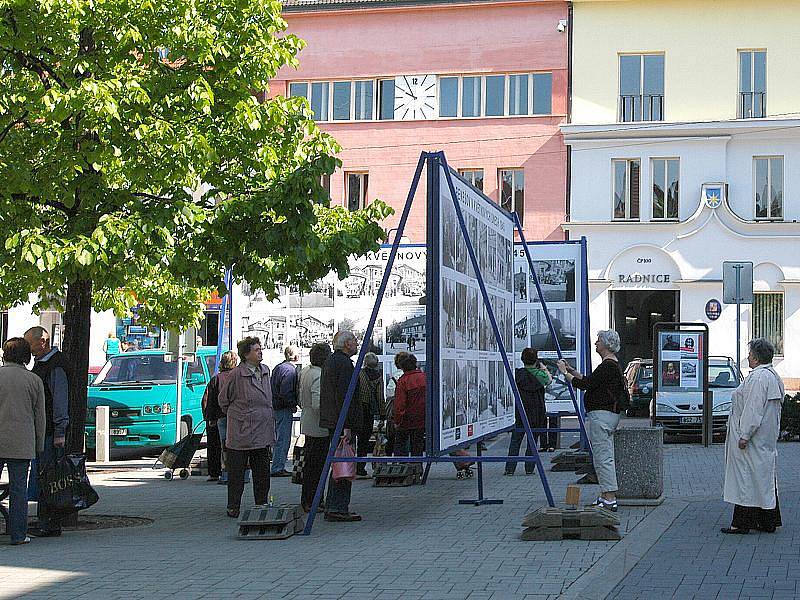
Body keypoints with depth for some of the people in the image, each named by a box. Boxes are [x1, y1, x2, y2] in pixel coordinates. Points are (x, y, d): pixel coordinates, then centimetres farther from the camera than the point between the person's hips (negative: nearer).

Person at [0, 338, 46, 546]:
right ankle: (18, 534, 5)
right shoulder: (34, 380, 1)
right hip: (22, 443, 0)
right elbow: (40, 417, 5)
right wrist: (39, 446, 13)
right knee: (19, 489, 4)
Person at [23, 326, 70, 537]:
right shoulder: (40, 363, 18)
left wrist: (60, 432, -20)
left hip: (52, 431, -10)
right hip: (40, 430, 10)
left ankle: (51, 525, -8)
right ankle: (44, 521, 14)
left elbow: (60, 401, -18)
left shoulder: (56, 367, -14)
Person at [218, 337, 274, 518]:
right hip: (241, 433, -6)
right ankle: (233, 508, 10)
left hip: (262, 433, 6)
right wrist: (235, 416, 4)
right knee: (236, 473, 2)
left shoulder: (265, 371, 10)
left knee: (262, 473, 11)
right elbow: (223, 399, 1)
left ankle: (262, 505, 20)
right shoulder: (235, 375, -11)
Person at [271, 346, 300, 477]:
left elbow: (272, 389, 18)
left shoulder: (278, 368, 14)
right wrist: (293, 404, -10)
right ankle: (277, 469, -4)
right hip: (284, 409, -10)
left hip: (275, 406, 10)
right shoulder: (291, 370, -15)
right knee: (283, 439, -5)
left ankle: (278, 467, 19)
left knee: (280, 438, 15)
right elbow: (285, 392, -23)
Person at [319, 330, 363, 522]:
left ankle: (332, 507, 19)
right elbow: (343, 395, -21)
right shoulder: (344, 363, -15)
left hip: (330, 421, 10)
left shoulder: (329, 361, 17)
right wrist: (347, 425, -22)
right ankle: (338, 508, -6)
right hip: (341, 421, -10)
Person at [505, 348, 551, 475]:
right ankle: (529, 468, 9)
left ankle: (510, 469, 1)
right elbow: (549, 380, 15)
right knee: (532, 441, 9)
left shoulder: (517, 374, -7)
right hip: (537, 412, 0)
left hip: (520, 412, 0)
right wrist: (543, 367, 27)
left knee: (515, 441, 6)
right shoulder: (540, 374, -6)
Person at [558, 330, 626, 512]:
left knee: (603, 457, -10)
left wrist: (565, 373, -7)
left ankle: (610, 499, -10)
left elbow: (585, 384, -19)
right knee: (602, 457, 14)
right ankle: (605, 495, 19)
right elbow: (589, 381, 24)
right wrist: (572, 371, 18)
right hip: (604, 414, 11)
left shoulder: (608, 366, -16)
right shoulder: (610, 364, 17)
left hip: (602, 415, -11)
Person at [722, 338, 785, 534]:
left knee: (747, 478, -6)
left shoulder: (757, 378, -19)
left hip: (754, 439, -10)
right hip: (768, 440, 10)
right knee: (765, 479, 13)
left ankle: (743, 523, -3)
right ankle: (769, 522, 18)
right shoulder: (773, 377, 14)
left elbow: (753, 410, -23)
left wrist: (744, 436, -20)